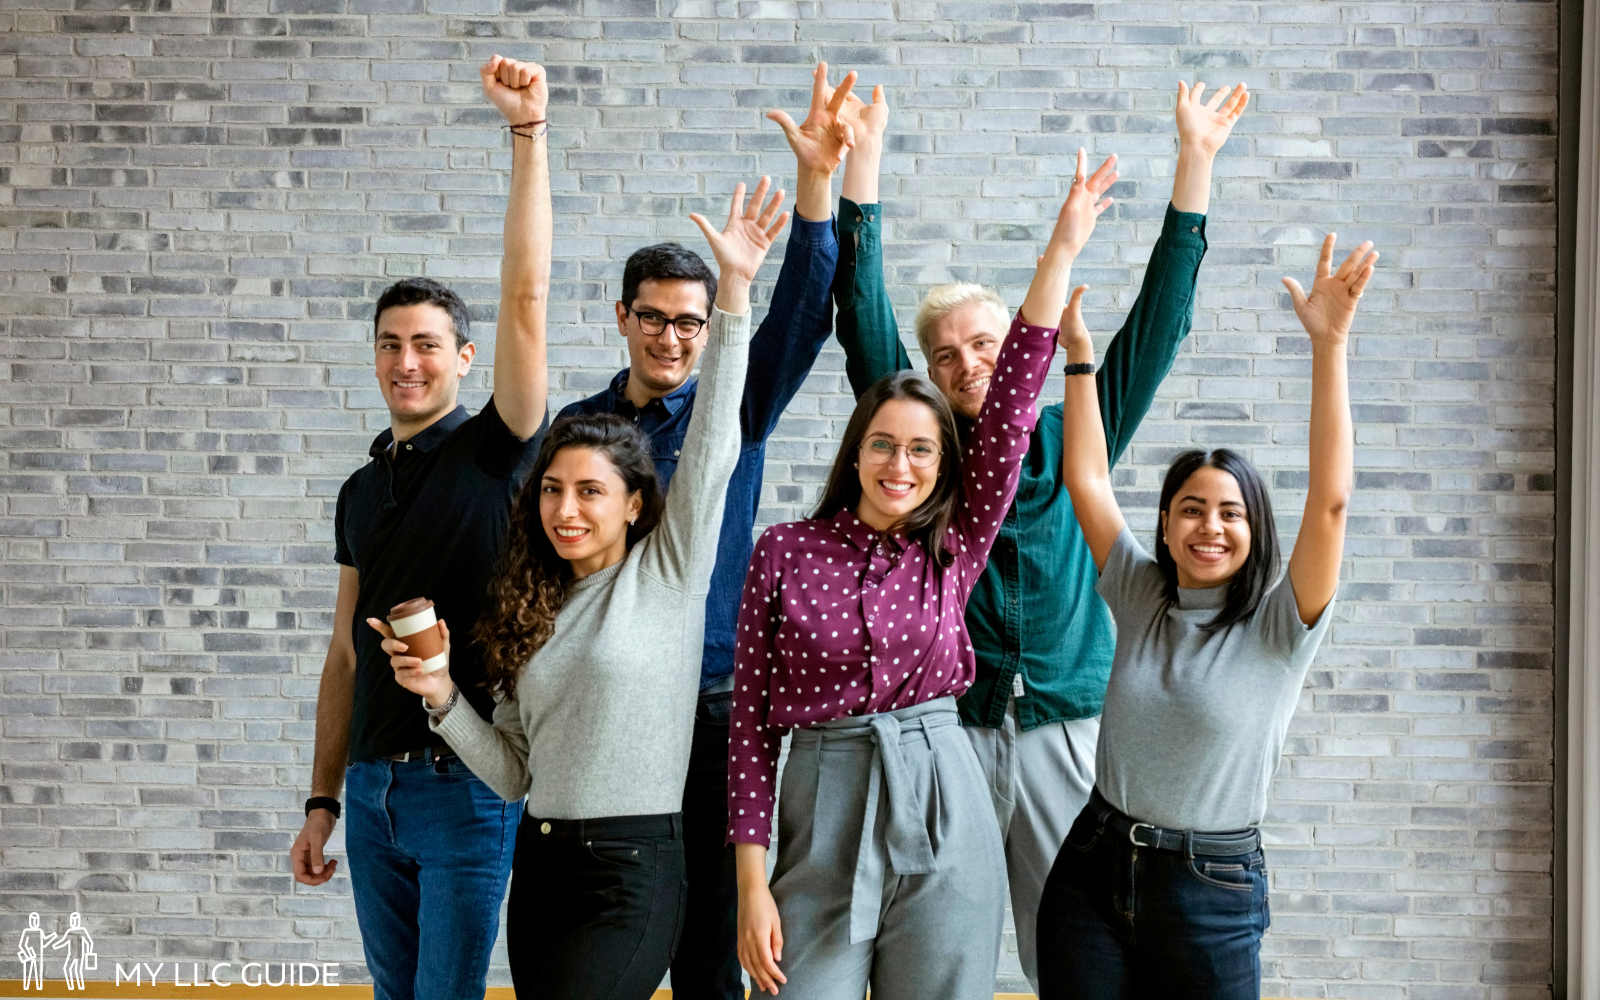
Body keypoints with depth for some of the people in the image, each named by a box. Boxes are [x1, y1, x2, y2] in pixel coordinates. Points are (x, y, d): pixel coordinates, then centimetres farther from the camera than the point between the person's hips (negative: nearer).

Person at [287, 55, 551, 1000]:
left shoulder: (495, 451, -4)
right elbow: (347, 652, 15)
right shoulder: (362, 489, 13)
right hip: (373, 784, 6)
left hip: (467, 783, -6)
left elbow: (527, 295, -16)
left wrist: (528, 131, -21)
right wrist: (322, 798, 12)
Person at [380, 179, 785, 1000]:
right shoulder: (531, 607, 12)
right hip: (539, 864, 6)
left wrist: (733, 291, -19)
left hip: (632, 870, -6)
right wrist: (442, 697, -5)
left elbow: (712, 450, -13)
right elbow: (513, 771, 12)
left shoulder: (667, 575, -1)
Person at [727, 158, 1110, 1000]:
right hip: (822, 814, -1)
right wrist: (752, 885, -5)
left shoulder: (954, 547, 5)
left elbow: (1012, 400, -2)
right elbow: (751, 714, 1)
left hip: (944, 814, 1)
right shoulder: (784, 552, 2)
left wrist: (1061, 249, -8)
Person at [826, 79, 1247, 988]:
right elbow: (865, 319, -1)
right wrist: (863, 162, -8)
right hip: (947, 732, -1)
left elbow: (1157, 322, 5)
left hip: (1068, 732, 1)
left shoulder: (1071, 439, 9)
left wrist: (1196, 163, -1)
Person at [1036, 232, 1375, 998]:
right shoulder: (1141, 598, 4)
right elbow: (1086, 482, 5)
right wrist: (1078, 353, 0)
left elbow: (1330, 501, -20)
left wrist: (1328, 343, -27)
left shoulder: (1281, 627, -8)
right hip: (1092, 870, 3)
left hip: (1212, 888, -3)